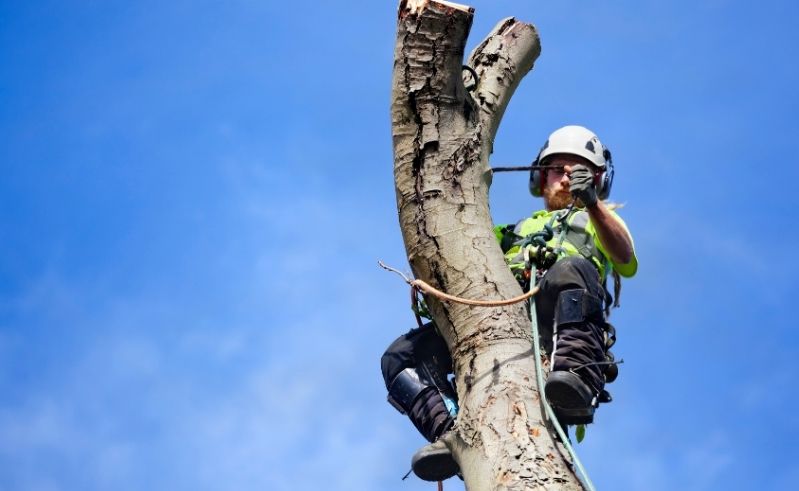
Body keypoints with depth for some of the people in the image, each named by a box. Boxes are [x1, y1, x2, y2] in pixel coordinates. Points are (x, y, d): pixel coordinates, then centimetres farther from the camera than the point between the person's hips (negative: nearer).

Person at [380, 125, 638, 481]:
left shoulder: (596, 223, 32)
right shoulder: (516, 230, 43)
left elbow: (625, 256, 6)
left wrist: (592, 202, -11)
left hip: (559, 323, -4)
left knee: (568, 271, -38)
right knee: (401, 357, -17)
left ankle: (578, 377, -54)